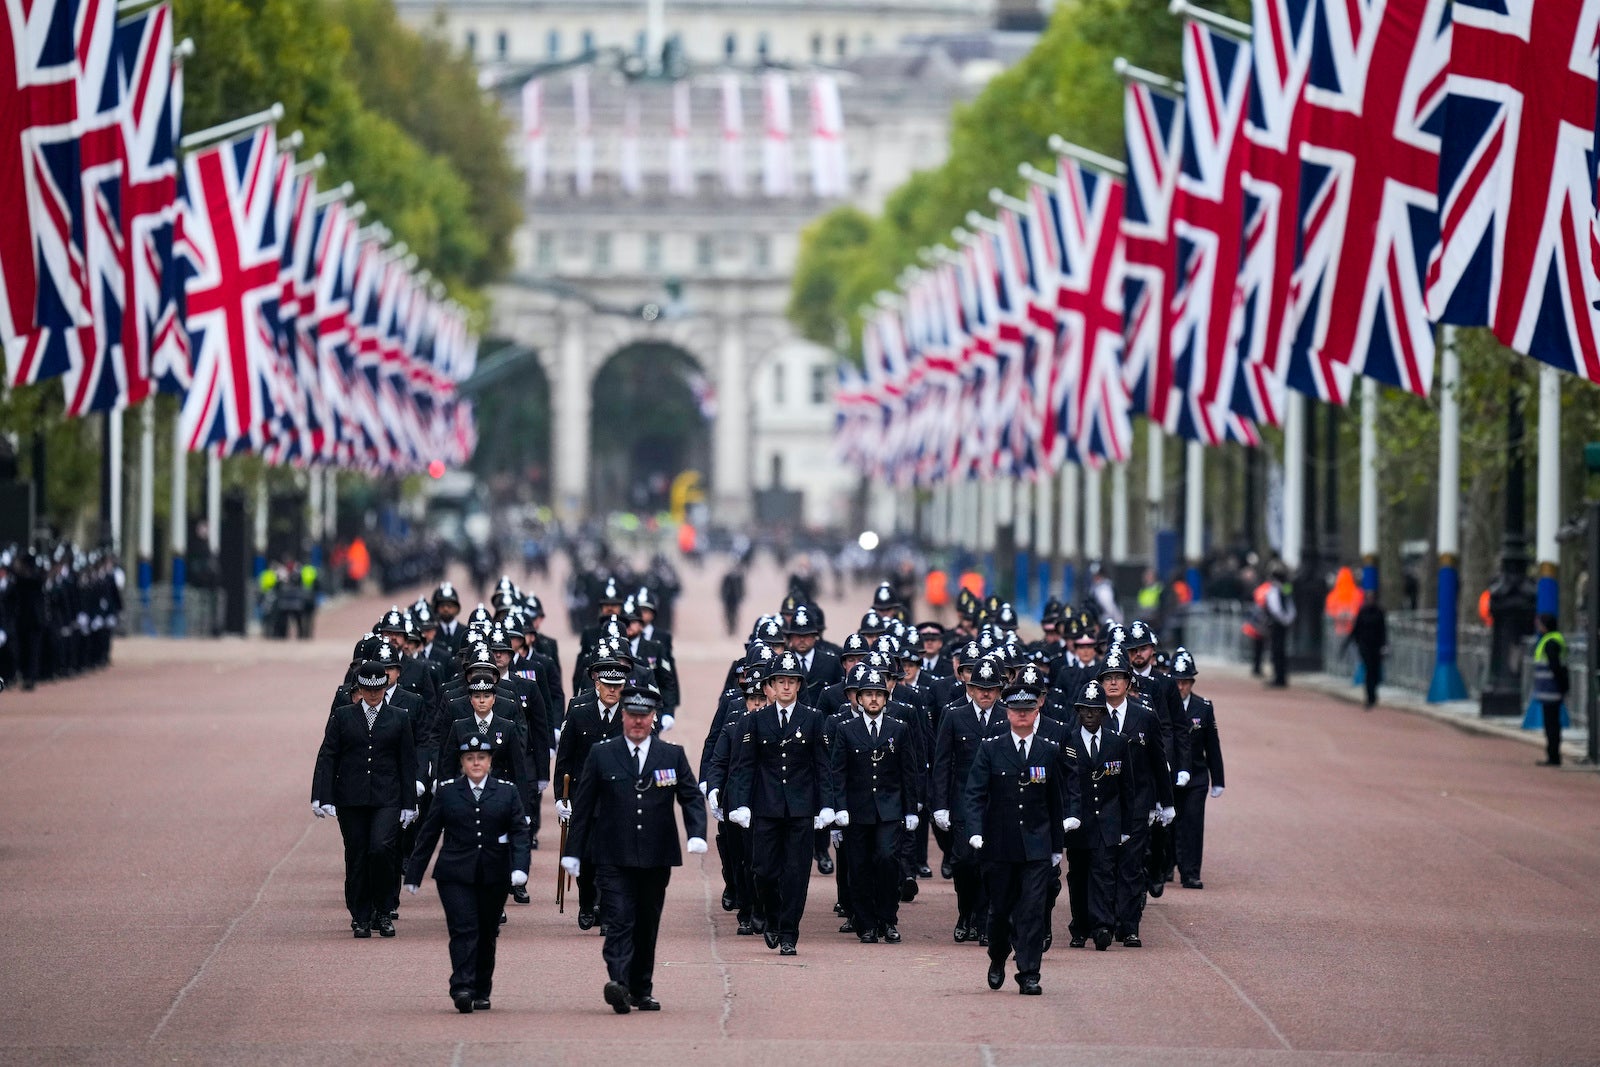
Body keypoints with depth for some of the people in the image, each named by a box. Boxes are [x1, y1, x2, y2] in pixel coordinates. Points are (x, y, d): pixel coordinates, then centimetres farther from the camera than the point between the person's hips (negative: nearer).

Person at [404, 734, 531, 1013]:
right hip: (455, 875, -2)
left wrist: (520, 868, -16)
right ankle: (462, 988, -23)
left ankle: (481, 992, 20)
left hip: (494, 875, 2)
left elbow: (520, 832, 0)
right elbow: (428, 834, 8)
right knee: (463, 930, -14)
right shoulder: (447, 791, 6)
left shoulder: (507, 793, 7)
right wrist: (414, 875, 8)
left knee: (487, 934, 9)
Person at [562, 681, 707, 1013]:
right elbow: (583, 806, 7)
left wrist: (697, 834, -12)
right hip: (614, 859, -2)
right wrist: (573, 851, 5)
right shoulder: (601, 755, 5)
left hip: (656, 859, 2)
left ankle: (642, 990, 18)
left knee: (647, 926, 9)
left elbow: (692, 797, 7)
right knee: (619, 922, -15)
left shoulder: (673, 755, 8)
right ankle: (618, 984, -28)